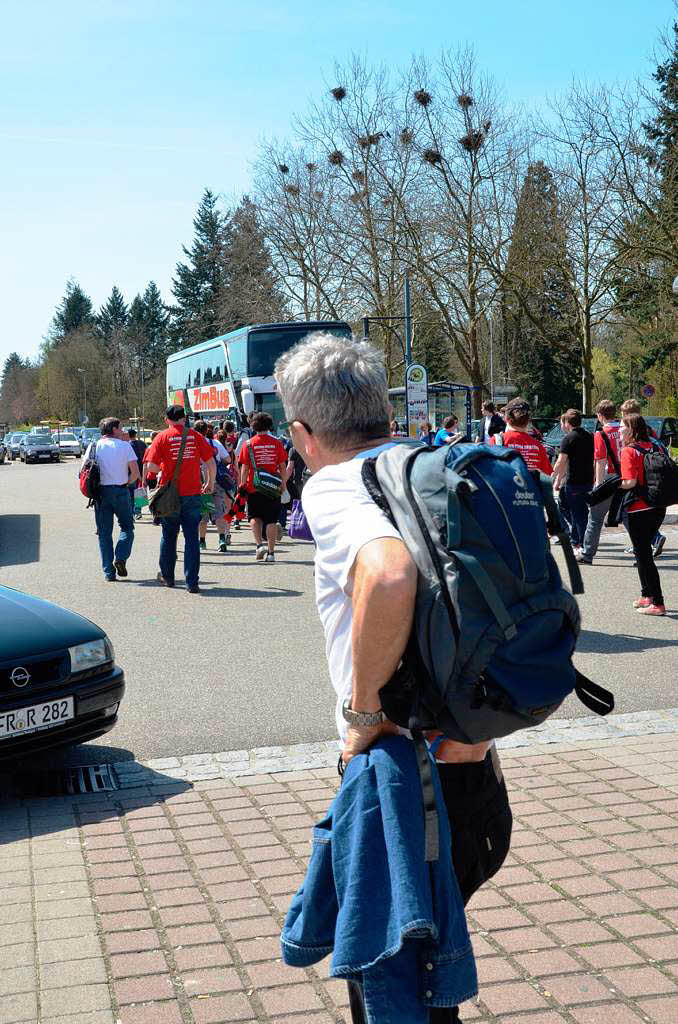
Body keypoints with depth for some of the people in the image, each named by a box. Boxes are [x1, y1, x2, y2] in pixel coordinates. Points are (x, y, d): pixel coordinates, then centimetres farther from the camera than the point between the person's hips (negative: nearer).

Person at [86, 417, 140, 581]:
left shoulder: (94, 447, 6)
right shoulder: (125, 445, -1)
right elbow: (135, 472, -6)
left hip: (100, 492, 2)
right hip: (120, 491, -2)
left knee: (104, 532, 8)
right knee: (127, 527, 14)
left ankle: (109, 572, 4)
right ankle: (121, 558, -8)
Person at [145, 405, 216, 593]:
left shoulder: (162, 437, -3)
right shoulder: (195, 436, 1)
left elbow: (150, 466, -8)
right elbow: (211, 463, -1)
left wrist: (164, 470, 12)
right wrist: (210, 484, 14)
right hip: (193, 494, 0)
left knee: (169, 536, 16)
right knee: (192, 537, 3)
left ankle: (167, 576, 28)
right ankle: (192, 582, -1)